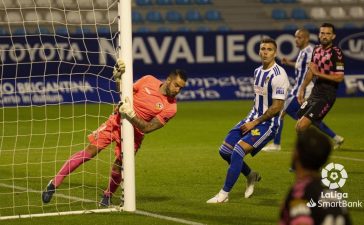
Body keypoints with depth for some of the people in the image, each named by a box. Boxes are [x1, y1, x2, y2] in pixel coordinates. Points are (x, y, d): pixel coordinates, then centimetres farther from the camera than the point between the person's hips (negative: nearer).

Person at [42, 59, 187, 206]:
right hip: (116, 121, 1)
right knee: (90, 151, -9)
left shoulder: (170, 108, -13)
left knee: (118, 165, -10)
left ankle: (108, 196, 20)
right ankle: (54, 183, -5)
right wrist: (119, 74, -7)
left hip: (134, 133, -1)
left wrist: (131, 114, -29)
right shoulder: (148, 81, -5)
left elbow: (146, 128, -16)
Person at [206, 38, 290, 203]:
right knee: (225, 150, 6)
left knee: (238, 151, -22)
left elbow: (277, 107, -20)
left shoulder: (278, 75, -17)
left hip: (268, 123, -9)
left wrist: (254, 123, -15)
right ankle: (251, 176, 30)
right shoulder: (258, 71, 10)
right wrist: (250, 120, 10)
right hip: (253, 117, 9)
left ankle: (224, 194, -13)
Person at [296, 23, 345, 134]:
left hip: (327, 96, -8)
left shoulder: (336, 53, -13)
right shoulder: (316, 50, 10)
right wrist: (302, 89, 19)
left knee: (302, 126, -18)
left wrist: (318, 73, -17)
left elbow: (339, 77, -17)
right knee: (298, 126, 7)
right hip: (314, 94, 8)